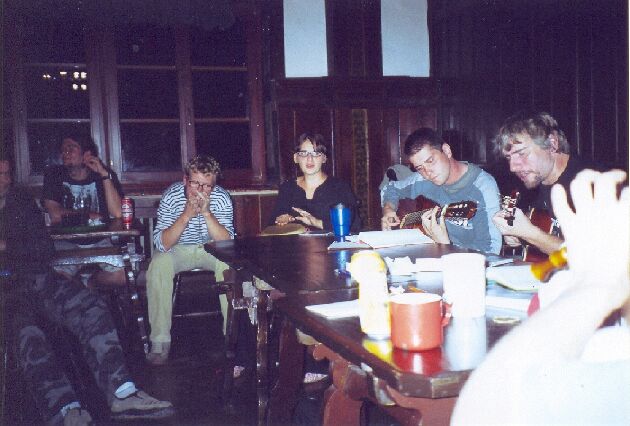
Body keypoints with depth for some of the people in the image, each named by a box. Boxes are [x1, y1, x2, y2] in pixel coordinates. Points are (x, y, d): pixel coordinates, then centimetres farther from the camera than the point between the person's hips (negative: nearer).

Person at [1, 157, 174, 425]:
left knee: (91, 309, -22)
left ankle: (121, 393, -32)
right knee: (26, 332, -34)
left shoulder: (22, 202, 21)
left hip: (37, 279, 3)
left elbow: (45, 248, 13)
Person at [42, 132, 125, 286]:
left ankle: (89, 282, 8)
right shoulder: (54, 174, 1)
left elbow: (117, 213, -16)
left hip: (100, 240, 0)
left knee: (122, 275, -23)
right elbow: (55, 215, -10)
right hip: (67, 242, 0)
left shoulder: (105, 174, -1)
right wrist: (90, 215, -5)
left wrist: (104, 175, -18)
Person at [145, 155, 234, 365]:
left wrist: (207, 213, -36)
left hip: (212, 249, 0)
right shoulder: (171, 196, -19)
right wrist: (186, 215, -37)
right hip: (178, 250, 0)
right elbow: (162, 244, -26)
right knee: (159, 264, -30)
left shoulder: (222, 198, -17)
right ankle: (160, 341, -23)